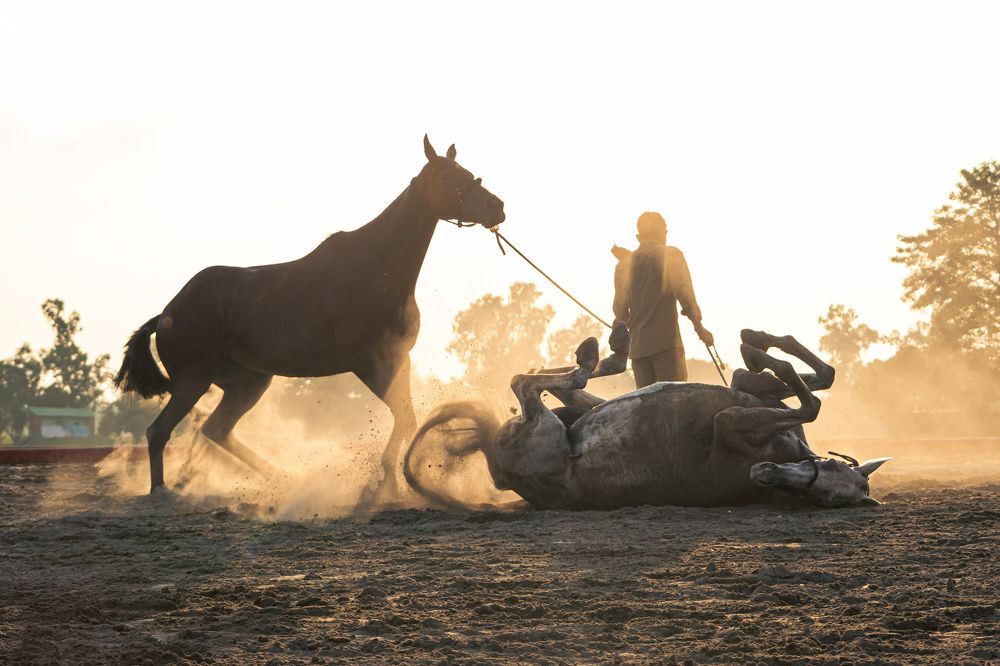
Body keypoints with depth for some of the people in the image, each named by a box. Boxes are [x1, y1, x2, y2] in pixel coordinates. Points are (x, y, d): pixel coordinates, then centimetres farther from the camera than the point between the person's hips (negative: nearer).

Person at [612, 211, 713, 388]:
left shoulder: (624, 264, 12)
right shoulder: (672, 255, 1)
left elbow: (620, 308, 12)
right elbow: (684, 294, -5)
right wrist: (699, 326, 3)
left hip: (637, 345, 5)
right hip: (666, 340, -4)